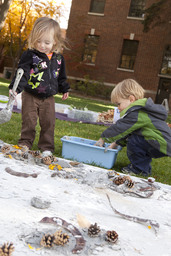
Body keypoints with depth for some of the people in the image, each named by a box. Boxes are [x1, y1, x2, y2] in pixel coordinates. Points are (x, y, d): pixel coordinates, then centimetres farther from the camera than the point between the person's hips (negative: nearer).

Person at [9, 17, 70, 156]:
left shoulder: (58, 58, 1)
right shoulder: (30, 55, -13)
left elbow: (61, 76, 15)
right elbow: (22, 72, -20)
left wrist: (64, 89, 23)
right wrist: (15, 87, -33)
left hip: (49, 97, 3)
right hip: (30, 95, -3)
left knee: (49, 122, 6)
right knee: (29, 121, 3)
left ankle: (47, 147, 20)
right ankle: (25, 143, 20)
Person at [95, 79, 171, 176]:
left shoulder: (136, 114, -19)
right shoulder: (141, 110, 14)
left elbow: (119, 128, -15)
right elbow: (125, 131, 18)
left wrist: (103, 138, -3)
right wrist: (116, 143, 15)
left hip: (162, 146, -10)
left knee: (134, 141, -20)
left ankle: (140, 168, -2)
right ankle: (145, 167, 19)